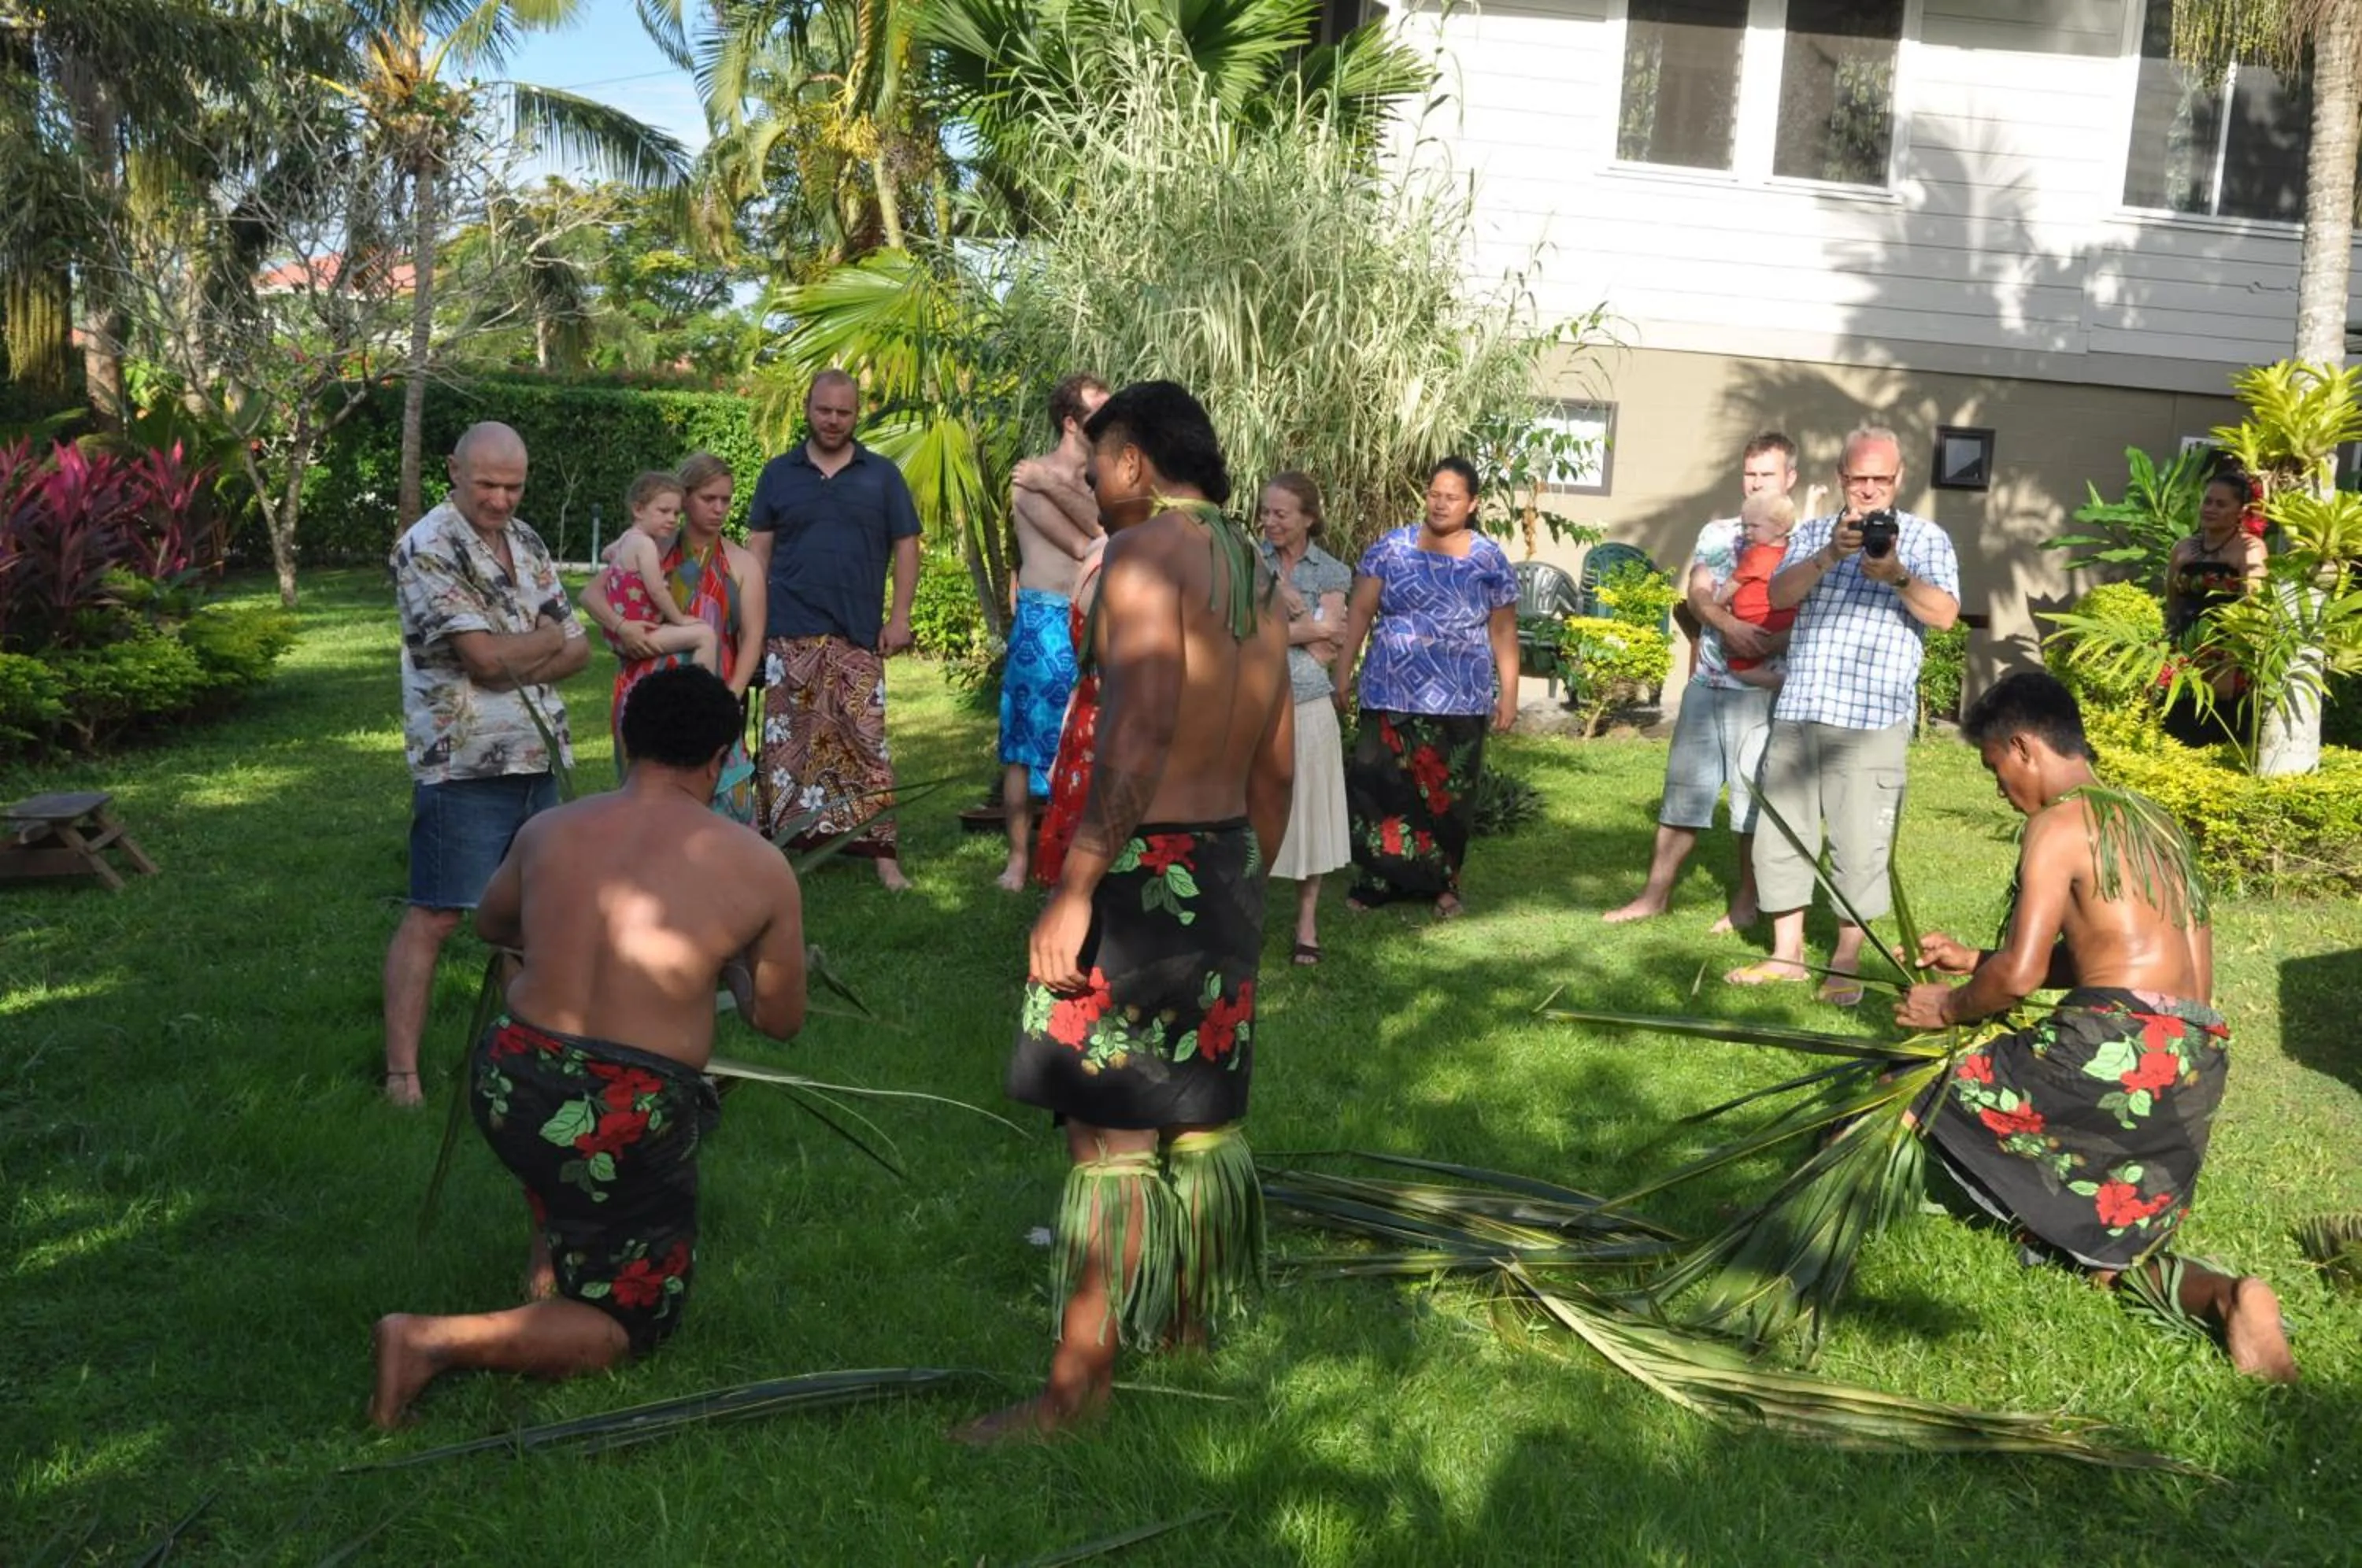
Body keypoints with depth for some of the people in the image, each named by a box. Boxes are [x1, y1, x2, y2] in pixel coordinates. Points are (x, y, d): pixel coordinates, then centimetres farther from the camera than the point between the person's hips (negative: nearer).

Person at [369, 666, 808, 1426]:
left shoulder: (547, 831, 5)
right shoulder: (756, 866, -5)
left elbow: (491, 923, 26)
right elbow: (781, 1020, 7)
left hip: (504, 1088, 5)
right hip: (626, 1128, -5)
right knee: (628, 1328, 15)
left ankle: (550, 1254, 40)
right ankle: (436, 1341, -6)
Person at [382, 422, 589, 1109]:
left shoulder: (527, 543, 12)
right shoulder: (427, 548, -12)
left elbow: (577, 647, 9)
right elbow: (486, 656, -21)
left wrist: (515, 665, -10)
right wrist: (548, 639, -2)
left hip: (539, 757, 7)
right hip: (463, 764, -7)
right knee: (434, 918, -5)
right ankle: (401, 1072, 0)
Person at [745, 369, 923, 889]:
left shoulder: (881, 475, 8)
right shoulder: (779, 473, 10)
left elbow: (906, 547, 7)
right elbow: (758, 548, 10)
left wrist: (900, 616, -2)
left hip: (858, 635, -1)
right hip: (789, 633, 1)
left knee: (865, 739, -3)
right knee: (788, 739, 4)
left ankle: (880, 850, -1)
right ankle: (785, 839, 11)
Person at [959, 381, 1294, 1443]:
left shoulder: (1147, 552, -12)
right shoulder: (1254, 571, 15)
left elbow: (1139, 735, -24)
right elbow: (1276, 762, 17)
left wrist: (1073, 890, -25)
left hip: (1146, 870, -9)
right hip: (1230, 867, 9)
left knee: (1111, 1129, -5)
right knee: (1201, 1110, 20)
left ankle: (1080, 1382, 1)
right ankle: (1192, 1315, 35)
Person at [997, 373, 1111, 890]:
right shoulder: (1032, 477, -9)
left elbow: (1107, 533, -10)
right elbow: (1085, 546, -17)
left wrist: (1057, 488, -15)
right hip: (1044, 624, -6)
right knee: (1028, 744, 2)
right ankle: (1019, 857, 10)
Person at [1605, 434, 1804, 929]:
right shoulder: (1717, 533, 10)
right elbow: (1697, 593, -3)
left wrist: (1776, 642, -28)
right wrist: (1730, 625, -23)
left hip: (1762, 691, -3)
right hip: (1706, 684, 4)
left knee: (1754, 796, 4)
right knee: (1683, 786, 8)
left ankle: (1746, 901, 17)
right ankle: (1656, 894, 15)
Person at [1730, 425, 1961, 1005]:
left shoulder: (1924, 538, 7)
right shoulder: (1813, 533, 15)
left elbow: (1944, 615, -7)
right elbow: (1781, 594, -2)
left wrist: (1898, 576, -23)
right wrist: (1829, 555, -18)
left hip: (1873, 721, -3)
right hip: (1798, 711, 3)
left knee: (1860, 843, -3)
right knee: (1782, 832, 5)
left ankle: (1846, 962, 8)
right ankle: (1787, 953, 16)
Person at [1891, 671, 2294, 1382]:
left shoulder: (2061, 823, -5)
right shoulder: (2150, 819, 21)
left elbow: (2019, 976, -13)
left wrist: (1949, 1007, 6)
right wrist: (1975, 960, 28)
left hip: (2115, 1050, -8)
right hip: (2197, 1067, 8)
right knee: (2106, 1252, 12)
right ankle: (2226, 1298, -12)